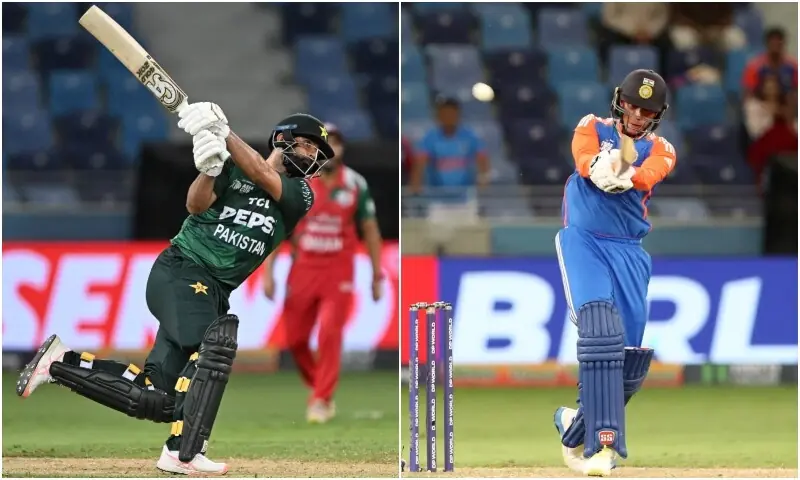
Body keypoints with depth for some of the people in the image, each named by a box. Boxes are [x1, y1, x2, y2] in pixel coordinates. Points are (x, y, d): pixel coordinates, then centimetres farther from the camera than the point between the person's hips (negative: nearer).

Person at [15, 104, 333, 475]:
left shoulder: (300, 194, 7)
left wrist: (223, 132, -21)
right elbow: (196, 205, -10)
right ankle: (183, 453, -33)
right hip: (180, 271, -5)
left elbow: (261, 175, -11)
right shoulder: (230, 166, 3)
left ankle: (61, 363, 12)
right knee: (214, 344, -32)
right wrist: (208, 170, -29)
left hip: (215, 293, 5)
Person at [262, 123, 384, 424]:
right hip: (303, 269, 1)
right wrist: (268, 272, -3)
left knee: (330, 336, -12)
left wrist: (377, 276, 6)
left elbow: (370, 230, 7)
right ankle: (319, 386, 25)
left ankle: (321, 400, -3)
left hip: (339, 271, -1)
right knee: (295, 339, 2)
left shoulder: (355, 185, 0)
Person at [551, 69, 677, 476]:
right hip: (585, 242, -4)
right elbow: (584, 160, -17)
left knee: (628, 355, 2)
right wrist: (599, 168, -41)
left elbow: (649, 175, -16)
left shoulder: (660, 150, 8)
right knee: (601, 330, -24)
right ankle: (603, 443, -29)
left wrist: (624, 177, -39)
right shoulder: (593, 129, 6)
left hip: (629, 252, 4)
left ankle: (576, 426, 27)